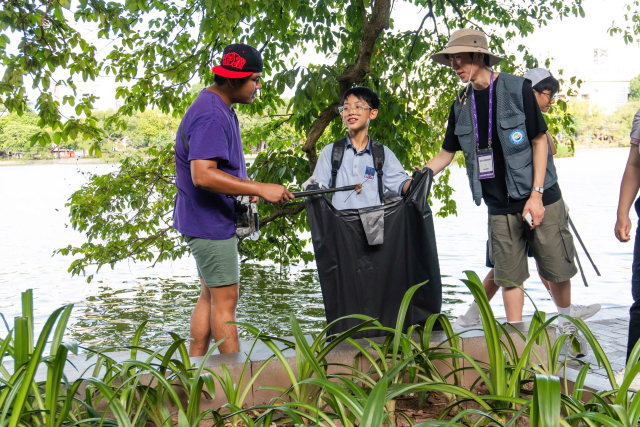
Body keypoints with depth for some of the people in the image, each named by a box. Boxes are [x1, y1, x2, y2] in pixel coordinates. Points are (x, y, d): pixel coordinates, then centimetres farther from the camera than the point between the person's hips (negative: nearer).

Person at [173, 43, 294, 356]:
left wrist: (245, 189, 9)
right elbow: (202, 175, -32)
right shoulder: (210, 115, -22)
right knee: (225, 300, -4)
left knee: (210, 295, 15)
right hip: (209, 223, -11)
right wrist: (259, 188, -30)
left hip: (216, 219, 11)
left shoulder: (221, 108, 13)